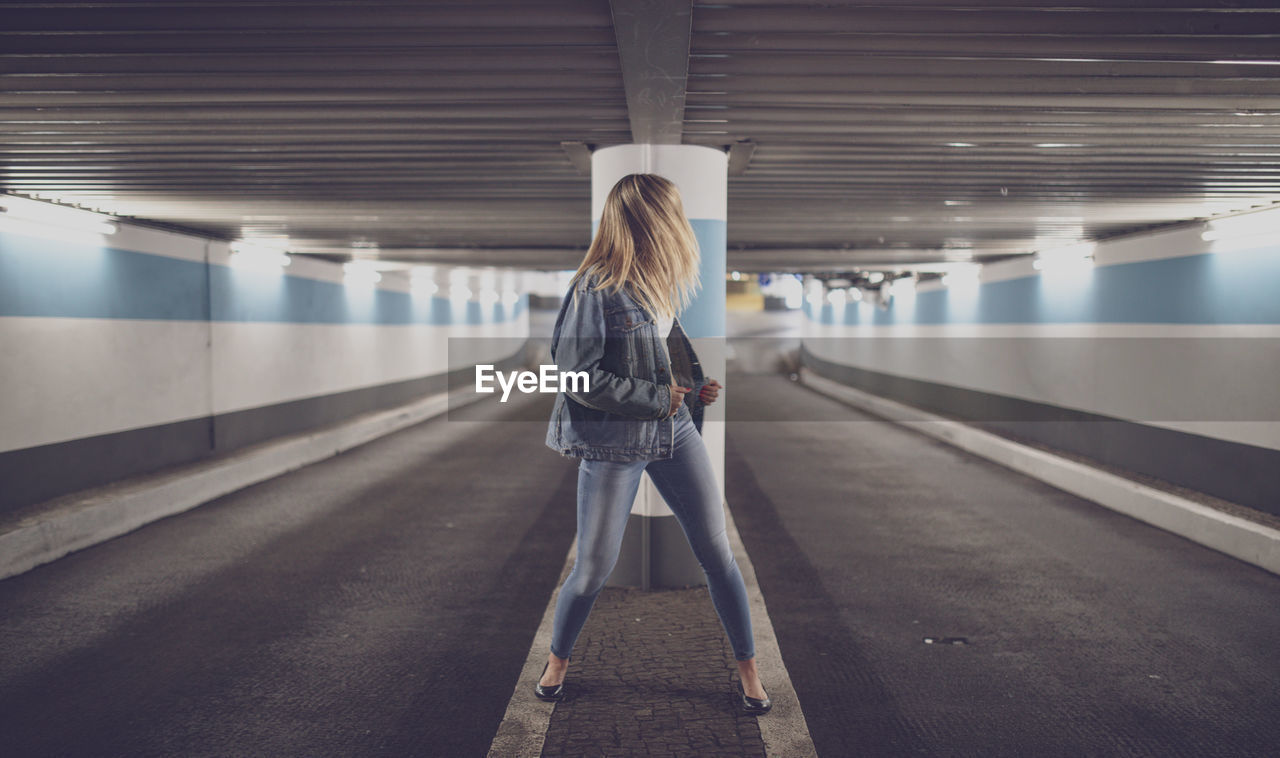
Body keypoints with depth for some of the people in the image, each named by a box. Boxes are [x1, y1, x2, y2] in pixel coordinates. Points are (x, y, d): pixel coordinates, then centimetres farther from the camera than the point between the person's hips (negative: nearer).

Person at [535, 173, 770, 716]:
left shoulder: (659, 280, 4)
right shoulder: (595, 288, -18)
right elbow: (579, 378, -21)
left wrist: (694, 386, 2)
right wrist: (658, 397, -16)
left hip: (673, 429, 6)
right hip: (614, 443, -6)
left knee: (717, 552, 6)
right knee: (594, 568, 6)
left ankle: (747, 668, 21)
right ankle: (558, 657, 33)